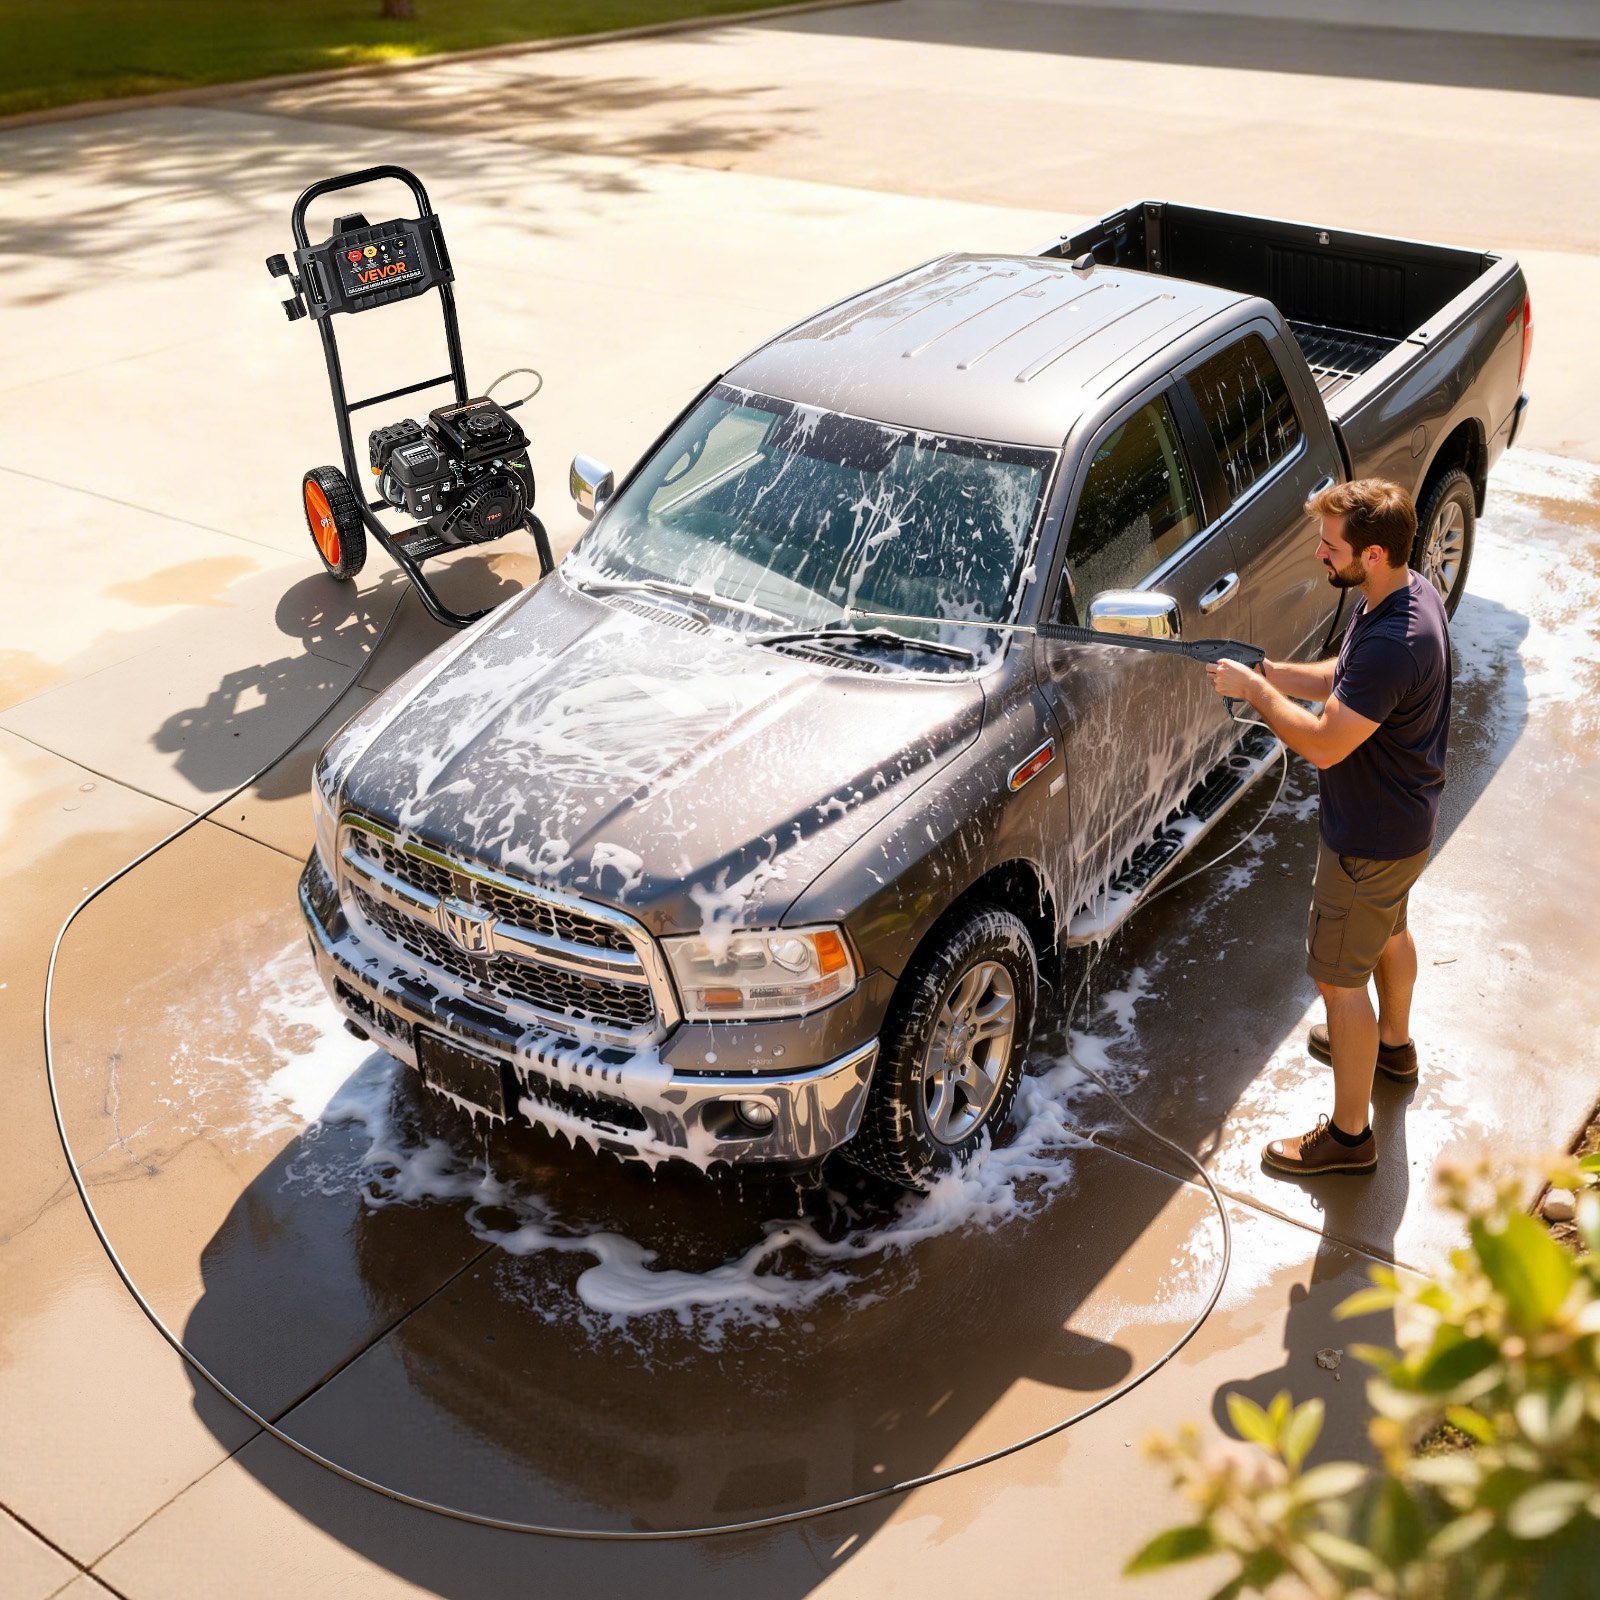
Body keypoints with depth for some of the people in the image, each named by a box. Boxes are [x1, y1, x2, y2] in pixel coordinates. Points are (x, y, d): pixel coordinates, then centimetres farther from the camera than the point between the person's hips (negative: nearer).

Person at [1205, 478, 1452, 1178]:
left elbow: (1325, 743, -33)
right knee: (1387, 930, 32)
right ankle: (1393, 1043, 58)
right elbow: (1345, 679, 9)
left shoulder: (1393, 642, -37)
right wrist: (1274, 673, -5)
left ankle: (1349, 1134, 21)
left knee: (1339, 978, 5)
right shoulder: (1408, 593, -5)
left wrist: (1254, 691, -21)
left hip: (1372, 840, -10)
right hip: (1405, 815, 10)